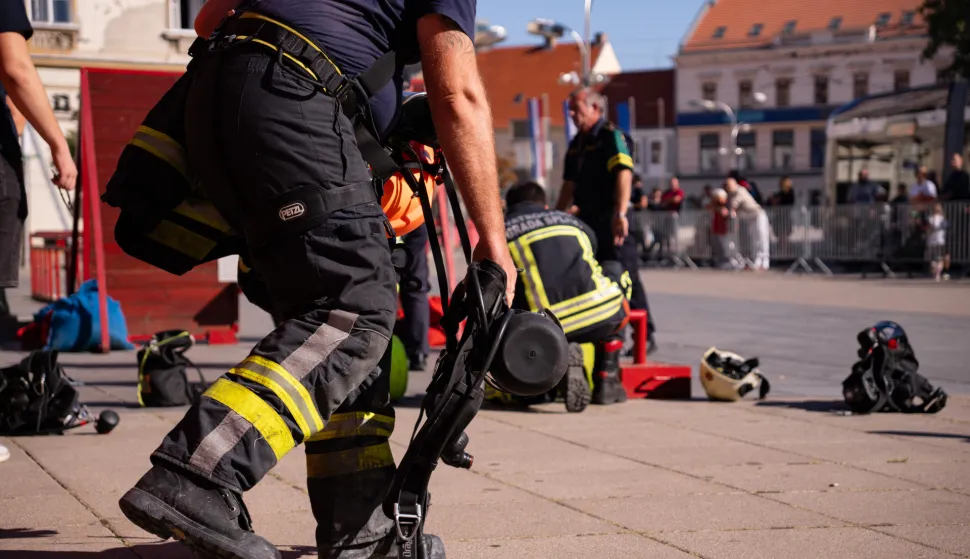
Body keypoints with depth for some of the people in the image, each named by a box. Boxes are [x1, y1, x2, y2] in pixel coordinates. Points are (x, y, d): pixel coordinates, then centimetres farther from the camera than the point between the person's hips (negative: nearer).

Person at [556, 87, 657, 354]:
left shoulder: (611, 136, -9)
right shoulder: (576, 144, 17)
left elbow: (624, 174, -22)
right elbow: (569, 185, 23)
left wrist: (620, 214, -33)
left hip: (611, 219, -8)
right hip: (587, 217, 8)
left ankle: (646, 335, -2)